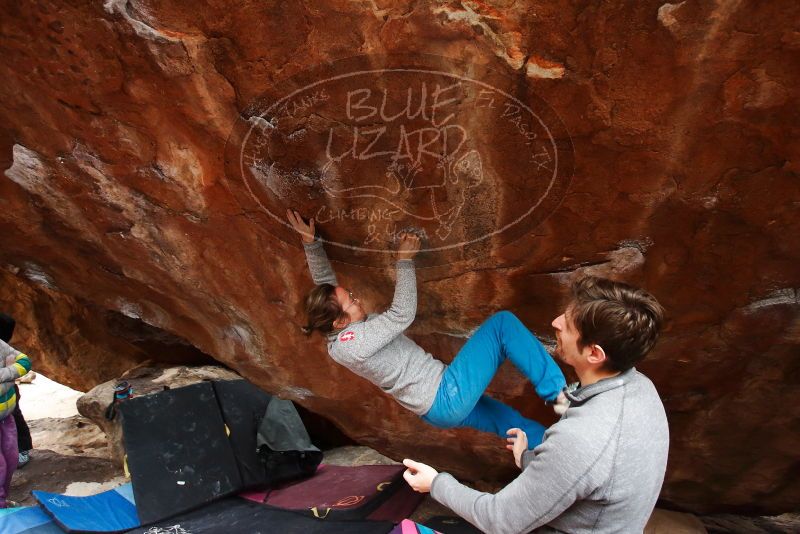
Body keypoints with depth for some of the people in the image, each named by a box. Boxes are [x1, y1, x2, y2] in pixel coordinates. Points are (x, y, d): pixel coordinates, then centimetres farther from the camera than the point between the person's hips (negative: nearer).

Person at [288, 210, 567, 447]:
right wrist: (405, 260, -13)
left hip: (438, 407, 10)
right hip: (446, 396, -10)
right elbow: (403, 314, -21)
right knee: (502, 324, -10)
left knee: (515, 425, 21)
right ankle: (556, 392, -3)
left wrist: (309, 241, 11)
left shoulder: (340, 332, 3)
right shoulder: (352, 343, -24)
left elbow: (325, 279, 15)